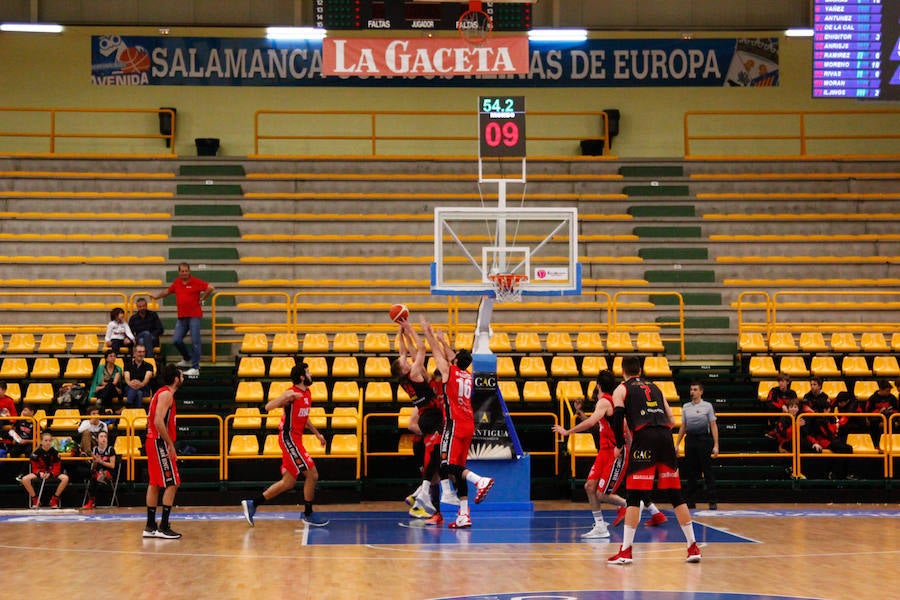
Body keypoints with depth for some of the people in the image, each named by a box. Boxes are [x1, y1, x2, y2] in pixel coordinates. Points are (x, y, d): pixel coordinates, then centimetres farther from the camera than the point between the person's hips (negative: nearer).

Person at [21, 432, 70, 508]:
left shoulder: (55, 452, -9)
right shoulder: (36, 452, -9)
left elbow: (57, 468, -8)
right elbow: (35, 468, -4)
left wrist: (50, 474, -27)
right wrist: (40, 473, -27)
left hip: (52, 473, 0)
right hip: (39, 473, 0)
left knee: (65, 478, -29)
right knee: (25, 479, -26)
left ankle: (54, 499, -11)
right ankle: (35, 500, -9)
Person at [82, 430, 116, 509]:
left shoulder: (110, 449, 0)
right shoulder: (95, 449, 10)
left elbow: (112, 465, -4)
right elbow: (94, 467, 13)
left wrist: (101, 461, -11)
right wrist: (95, 461, -8)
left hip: (108, 473, -2)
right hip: (97, 472, 2)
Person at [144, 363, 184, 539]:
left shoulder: (161, 392, 17)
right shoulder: (166, 394, -14)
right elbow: (159, 422, -23)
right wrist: (170, 445, -20)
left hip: (154, 441, 10)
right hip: (160, 443, -10)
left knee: (154, 484, 12)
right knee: (172, 484, -7)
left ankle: (150, 527, 15)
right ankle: (163, 527, -8)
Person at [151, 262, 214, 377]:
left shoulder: (195, 282, -6)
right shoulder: (176, 283, 10)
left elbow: (210, 288, -11)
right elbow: (167, 292, 29)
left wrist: (202, 299, -6)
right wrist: (156, 297, 40)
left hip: (194, 316, -5)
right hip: (181, 317, 5)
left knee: (195, 342, -8)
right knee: (176, 340, 2)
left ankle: (195, 368, -6)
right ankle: (187, 359, 28)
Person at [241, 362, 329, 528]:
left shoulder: (307, 393, 14)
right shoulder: (292, 393, -14)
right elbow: (268, 407, -22)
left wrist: (317, 434, 26)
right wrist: (285, 398, -37)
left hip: (295, 439, 9)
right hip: (289, 438, -9)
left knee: (288, 483, 10)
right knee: (312, 474, -7)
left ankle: (252, 504, 15)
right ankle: (308, 514, 6)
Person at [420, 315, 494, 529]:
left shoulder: (449, 371, -2)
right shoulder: (469, 375, 15)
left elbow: (437, 352, 9)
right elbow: (451, 356, 31)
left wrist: (428, 333, 21)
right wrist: (442, 339, 42)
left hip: (454, 424, -7)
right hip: (468, 426, 7)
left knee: (449, 465, -8)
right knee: (457, 468, 8)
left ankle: (480, 480, -30)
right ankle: (464, 514, 4)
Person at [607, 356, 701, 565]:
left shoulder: (621, 389, 14)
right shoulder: (654, 387, 28)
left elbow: (618, 416, -3)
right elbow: (671, 420, 21)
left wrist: (619, 445, 7)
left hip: (644, 437, -4)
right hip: (665, 436, 4)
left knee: (633, 496, -2)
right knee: (675, 494, 9)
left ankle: (626, 551, -6)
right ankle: (693, 547, 11)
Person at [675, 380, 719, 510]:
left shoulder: (707, 406, 1)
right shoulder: (686, 407, 12)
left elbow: (713, 426, -2)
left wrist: (716, 445, -9)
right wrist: (677, 444, 13)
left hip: (704, 440, -4)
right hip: (690, 440, 4)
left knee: (708, 471, -4)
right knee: (690, 472, 6)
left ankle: (713, 502, -2)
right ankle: (690, 502, 12)